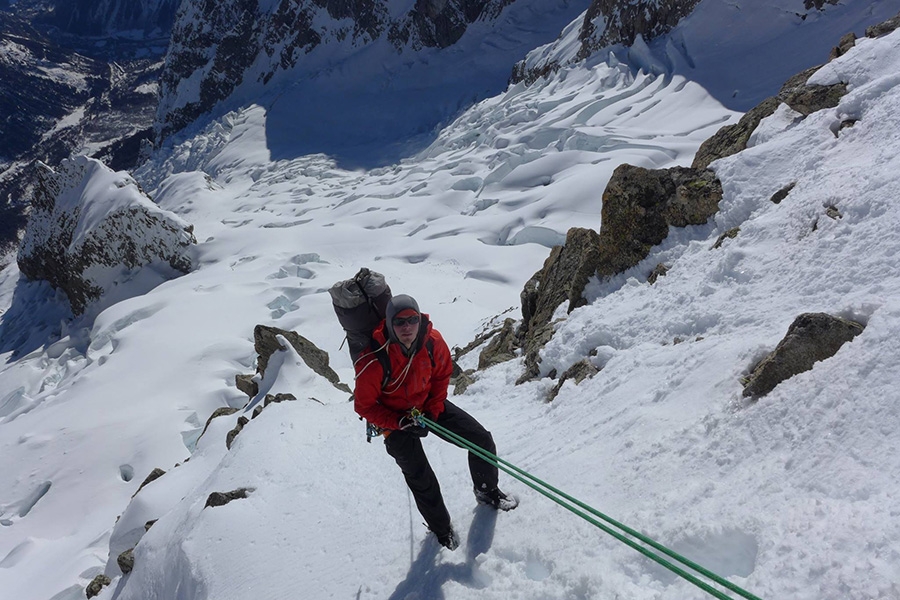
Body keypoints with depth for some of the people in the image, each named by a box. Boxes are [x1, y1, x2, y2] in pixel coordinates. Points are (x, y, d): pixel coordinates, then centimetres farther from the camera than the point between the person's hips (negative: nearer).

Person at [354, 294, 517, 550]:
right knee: (421, 480, -4)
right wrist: (400, 423, -25)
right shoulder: (374, 359, -31)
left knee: (482, 439, 0)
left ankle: (487, 491, 28)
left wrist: (433, 411, -9)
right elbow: (364, 405, -19)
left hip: (429, 406, 4)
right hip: (394, 420, -4)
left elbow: (442, 375, 0)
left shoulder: (433, 341, -20)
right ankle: (441, 529, 26)